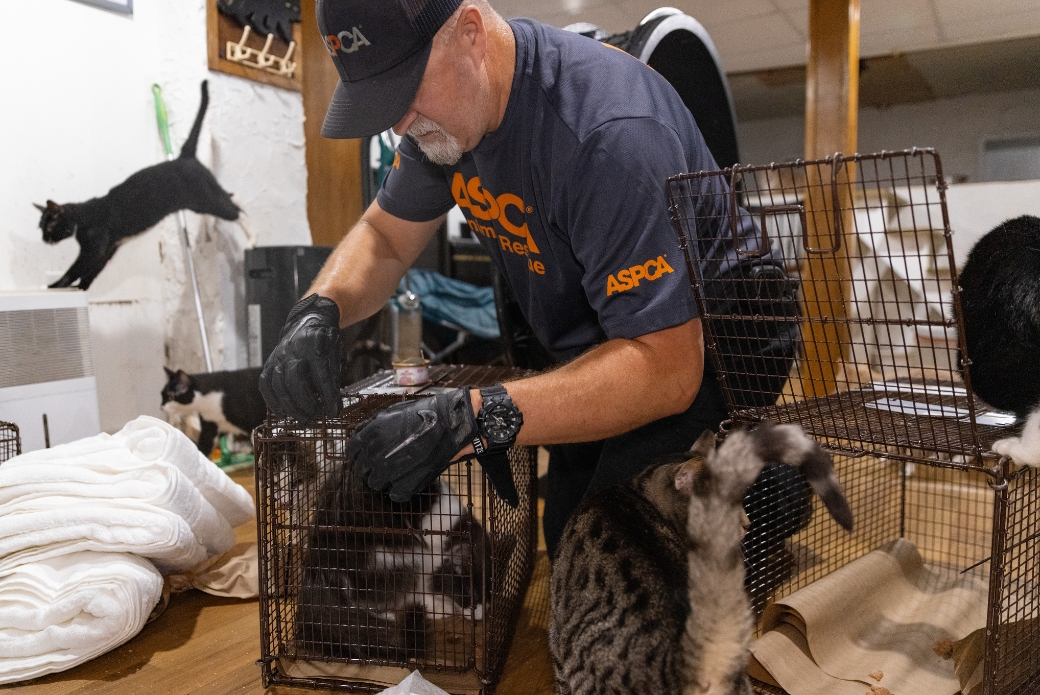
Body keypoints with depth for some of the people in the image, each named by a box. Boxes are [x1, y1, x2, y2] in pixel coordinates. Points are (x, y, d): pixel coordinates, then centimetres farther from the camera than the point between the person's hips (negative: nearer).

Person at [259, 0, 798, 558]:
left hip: (693, 356, -7)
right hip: (594, 361, 8)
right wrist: (317, 312, -18)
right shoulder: (445, 101, -7)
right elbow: (384, 237, 3)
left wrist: (479, 418, -43)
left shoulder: (613, 133, -34)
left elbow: (666, 369, -35)